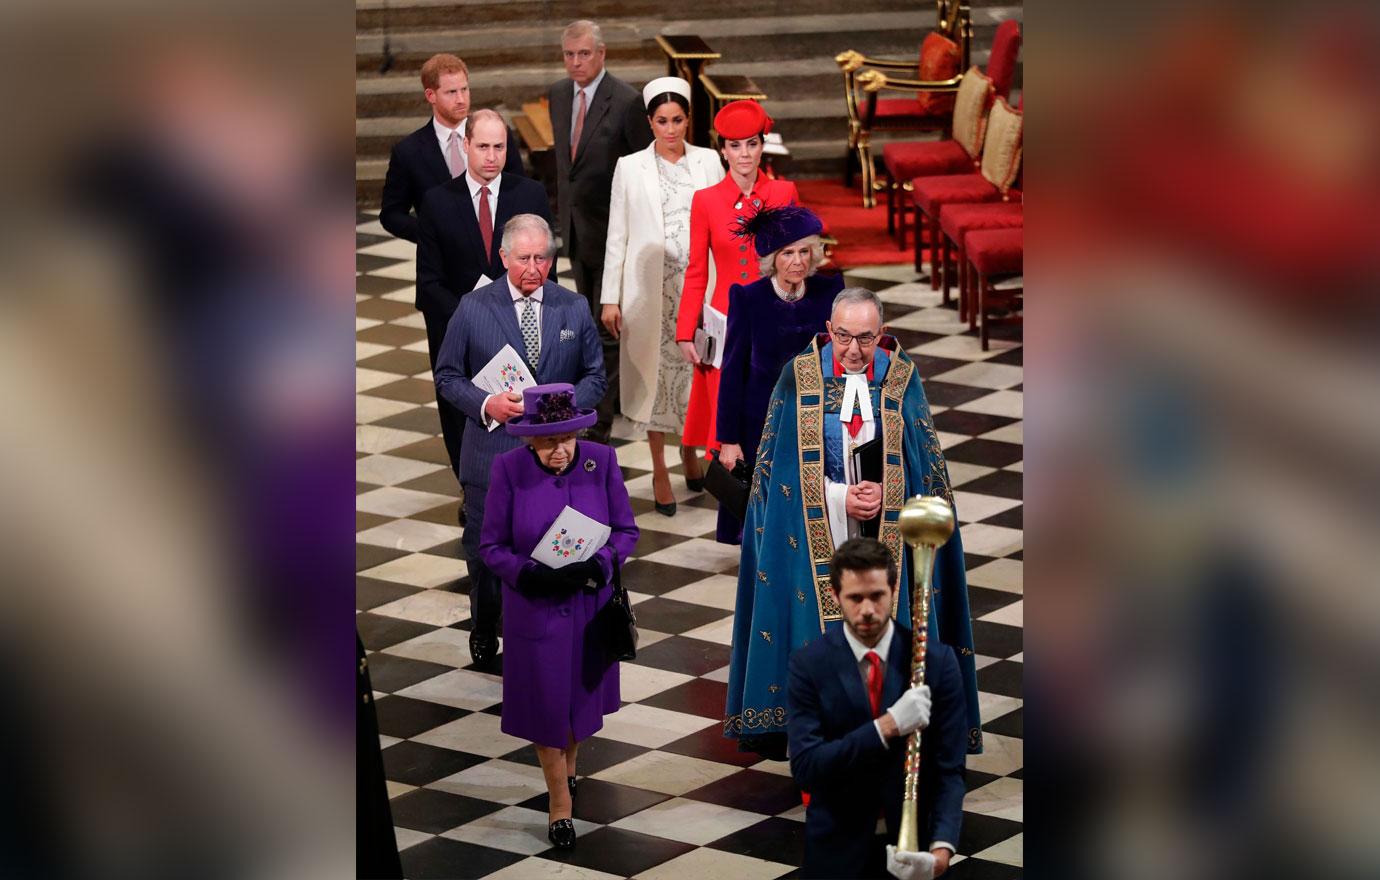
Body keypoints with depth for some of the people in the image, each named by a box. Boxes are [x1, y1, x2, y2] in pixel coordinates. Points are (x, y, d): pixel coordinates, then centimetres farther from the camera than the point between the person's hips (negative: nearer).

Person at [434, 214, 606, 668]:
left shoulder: (574, 308, 2)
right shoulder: (473, 308, -3)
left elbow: (595, 376, 8)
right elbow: (447, 376, 2)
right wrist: (485, 404, -16)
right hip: (492, 452, 0)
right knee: (484, 548, 12)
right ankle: (484, 630, 36)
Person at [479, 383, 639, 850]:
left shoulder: (601, 461, -12)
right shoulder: (509, 469, -16)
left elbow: (626, 531, -5)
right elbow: (492, 545, -9)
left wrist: (596, 566, -23)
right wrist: (530, 574, -26)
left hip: (590, 605, 2)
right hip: (535, 608, -2)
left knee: (583, 693, 19)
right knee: (544, 701, 7)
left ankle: (568, 762, 49)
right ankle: (560, 800, 25)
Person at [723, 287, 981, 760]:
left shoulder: (901, 380, 0)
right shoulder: (800, 376, -3)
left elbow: (921, 463, 3)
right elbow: (783, 463, -2)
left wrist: (883, 495, -15)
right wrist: (841, 499, -13)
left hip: (886, 535, 1)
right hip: (815, 533, -1)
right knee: (816, 625, -3)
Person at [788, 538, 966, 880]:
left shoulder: (937, 659, -7)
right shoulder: (809, 664, -9)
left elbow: (948, 768, -9)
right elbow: (804, 766, -17)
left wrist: (942, 848, -26)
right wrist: (887, 726, -27)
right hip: (837, 848, 0)